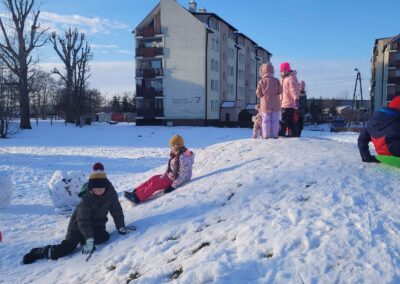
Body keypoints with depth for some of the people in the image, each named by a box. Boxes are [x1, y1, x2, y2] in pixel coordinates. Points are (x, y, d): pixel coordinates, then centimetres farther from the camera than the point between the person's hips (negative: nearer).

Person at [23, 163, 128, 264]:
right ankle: (42, 251, -9)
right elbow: (83, 221, -27)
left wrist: (121, 227, -4)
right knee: (68, 246, -21)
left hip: (97, 224, 4)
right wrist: (89, 239, -34)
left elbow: (116, 210, -3)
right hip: (79, 225, -4)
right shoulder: (86, 199, -25)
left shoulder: (111, 194, -14)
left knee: (105, 236, -28)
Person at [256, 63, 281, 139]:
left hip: (265, 105, 0)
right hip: (275, 104, 1)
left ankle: (266, 136, 4)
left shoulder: (261, 81, -4)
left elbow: (258, 94, -3)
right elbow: (279, 91, -1)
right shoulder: (276, 80, -1)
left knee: (266, 120, 5)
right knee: (275, 120, 6)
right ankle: (275, 135, 8)